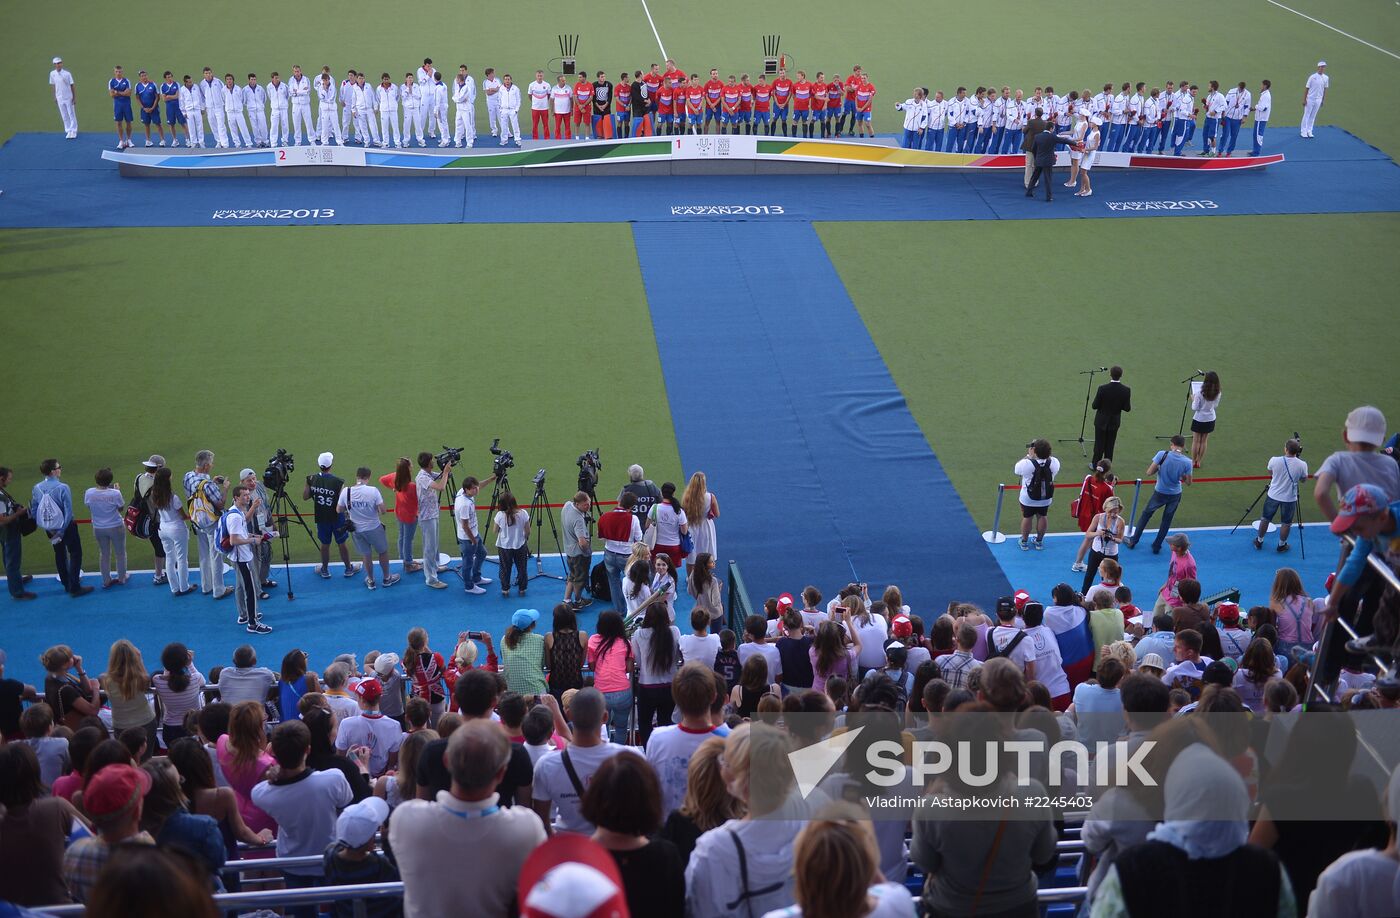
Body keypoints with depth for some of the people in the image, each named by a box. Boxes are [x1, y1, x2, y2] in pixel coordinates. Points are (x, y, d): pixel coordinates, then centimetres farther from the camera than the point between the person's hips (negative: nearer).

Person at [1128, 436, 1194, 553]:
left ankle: (1133, 541, 27)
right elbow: (1188, 482, -5)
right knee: (1167, 520, 20)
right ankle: (1156, 546, 27)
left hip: (1159, 493, -1)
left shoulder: (1162, 455, -20)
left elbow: (1149, 473, -18)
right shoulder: (1187, 462, -16)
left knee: (1146, 515, 20)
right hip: (1175, 495, 1)